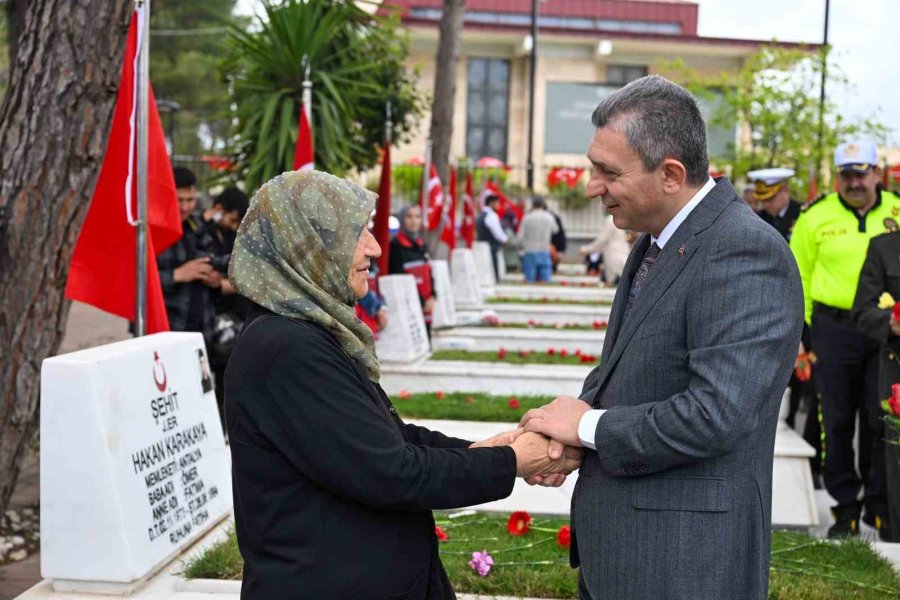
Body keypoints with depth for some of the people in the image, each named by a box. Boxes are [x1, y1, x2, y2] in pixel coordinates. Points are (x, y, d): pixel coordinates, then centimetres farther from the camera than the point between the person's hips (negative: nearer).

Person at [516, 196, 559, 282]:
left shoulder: (527, 218, -8)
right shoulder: (549, 217, -1)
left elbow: (520, 237, -8)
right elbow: (555, 230, 19)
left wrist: (523, 245, 14)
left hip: (530, 253, -2)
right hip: (544, 253, 2)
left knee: (530, 282, 0)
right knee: (545, 282, 3)